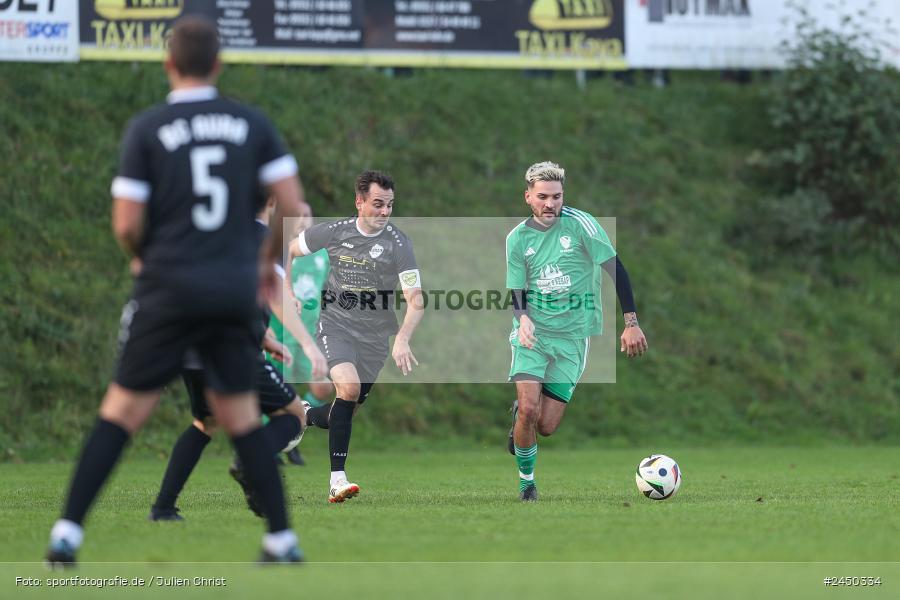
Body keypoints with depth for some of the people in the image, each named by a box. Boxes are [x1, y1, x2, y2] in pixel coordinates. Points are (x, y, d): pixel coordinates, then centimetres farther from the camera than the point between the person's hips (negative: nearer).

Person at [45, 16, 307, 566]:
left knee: (123, 411, 3)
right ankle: (283, 541, 13)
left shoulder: (147, 129, -2)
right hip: (236, 290, 2)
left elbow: (127, 225, -5)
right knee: (239, 412, 15)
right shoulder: (253, 124, 4)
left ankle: (67, 534, -2)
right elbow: (293, 206, 1)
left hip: (170, 289, -2)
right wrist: (272, 264, 18)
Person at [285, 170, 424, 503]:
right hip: (335, 324, -2)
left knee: (346, 412, 5)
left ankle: (307, 415, 41)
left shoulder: (398, 244, -12)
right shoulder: (334, 232, -7)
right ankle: (337, 479, -25)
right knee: (349, 387, -26)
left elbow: (416, 301, -17)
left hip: (374, 335, 2)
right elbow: (290, 250, 12)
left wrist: (402, 340, -31)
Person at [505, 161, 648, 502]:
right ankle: (526, 481, 6)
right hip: (532, 333, 1)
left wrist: (631, 323, -17)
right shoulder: (517, 238, -2)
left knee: (546, 426, -4)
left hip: (572, 336, -1)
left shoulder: (579, 223, -10)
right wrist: (522, 317, -22)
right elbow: (515, 292, 2)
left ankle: (521, 414, 33)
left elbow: (615, 268, -10)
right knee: (529, 409, -18)